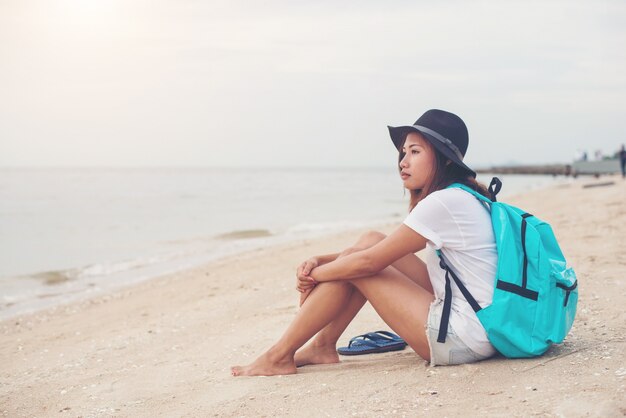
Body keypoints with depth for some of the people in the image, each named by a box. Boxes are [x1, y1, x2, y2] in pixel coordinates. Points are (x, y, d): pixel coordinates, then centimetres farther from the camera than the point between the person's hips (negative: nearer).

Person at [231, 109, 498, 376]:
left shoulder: (444, 202, -18)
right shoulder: (460, 198, 14)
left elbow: (368, 262, -16)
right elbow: (371, 252, 16)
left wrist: (315, 274, 0)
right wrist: (319, 261, 4)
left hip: (463, 339, -9)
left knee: (353, 268, -5)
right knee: (372, 241, 7)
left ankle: (280, 356, 5)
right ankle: (323, 346, 11)